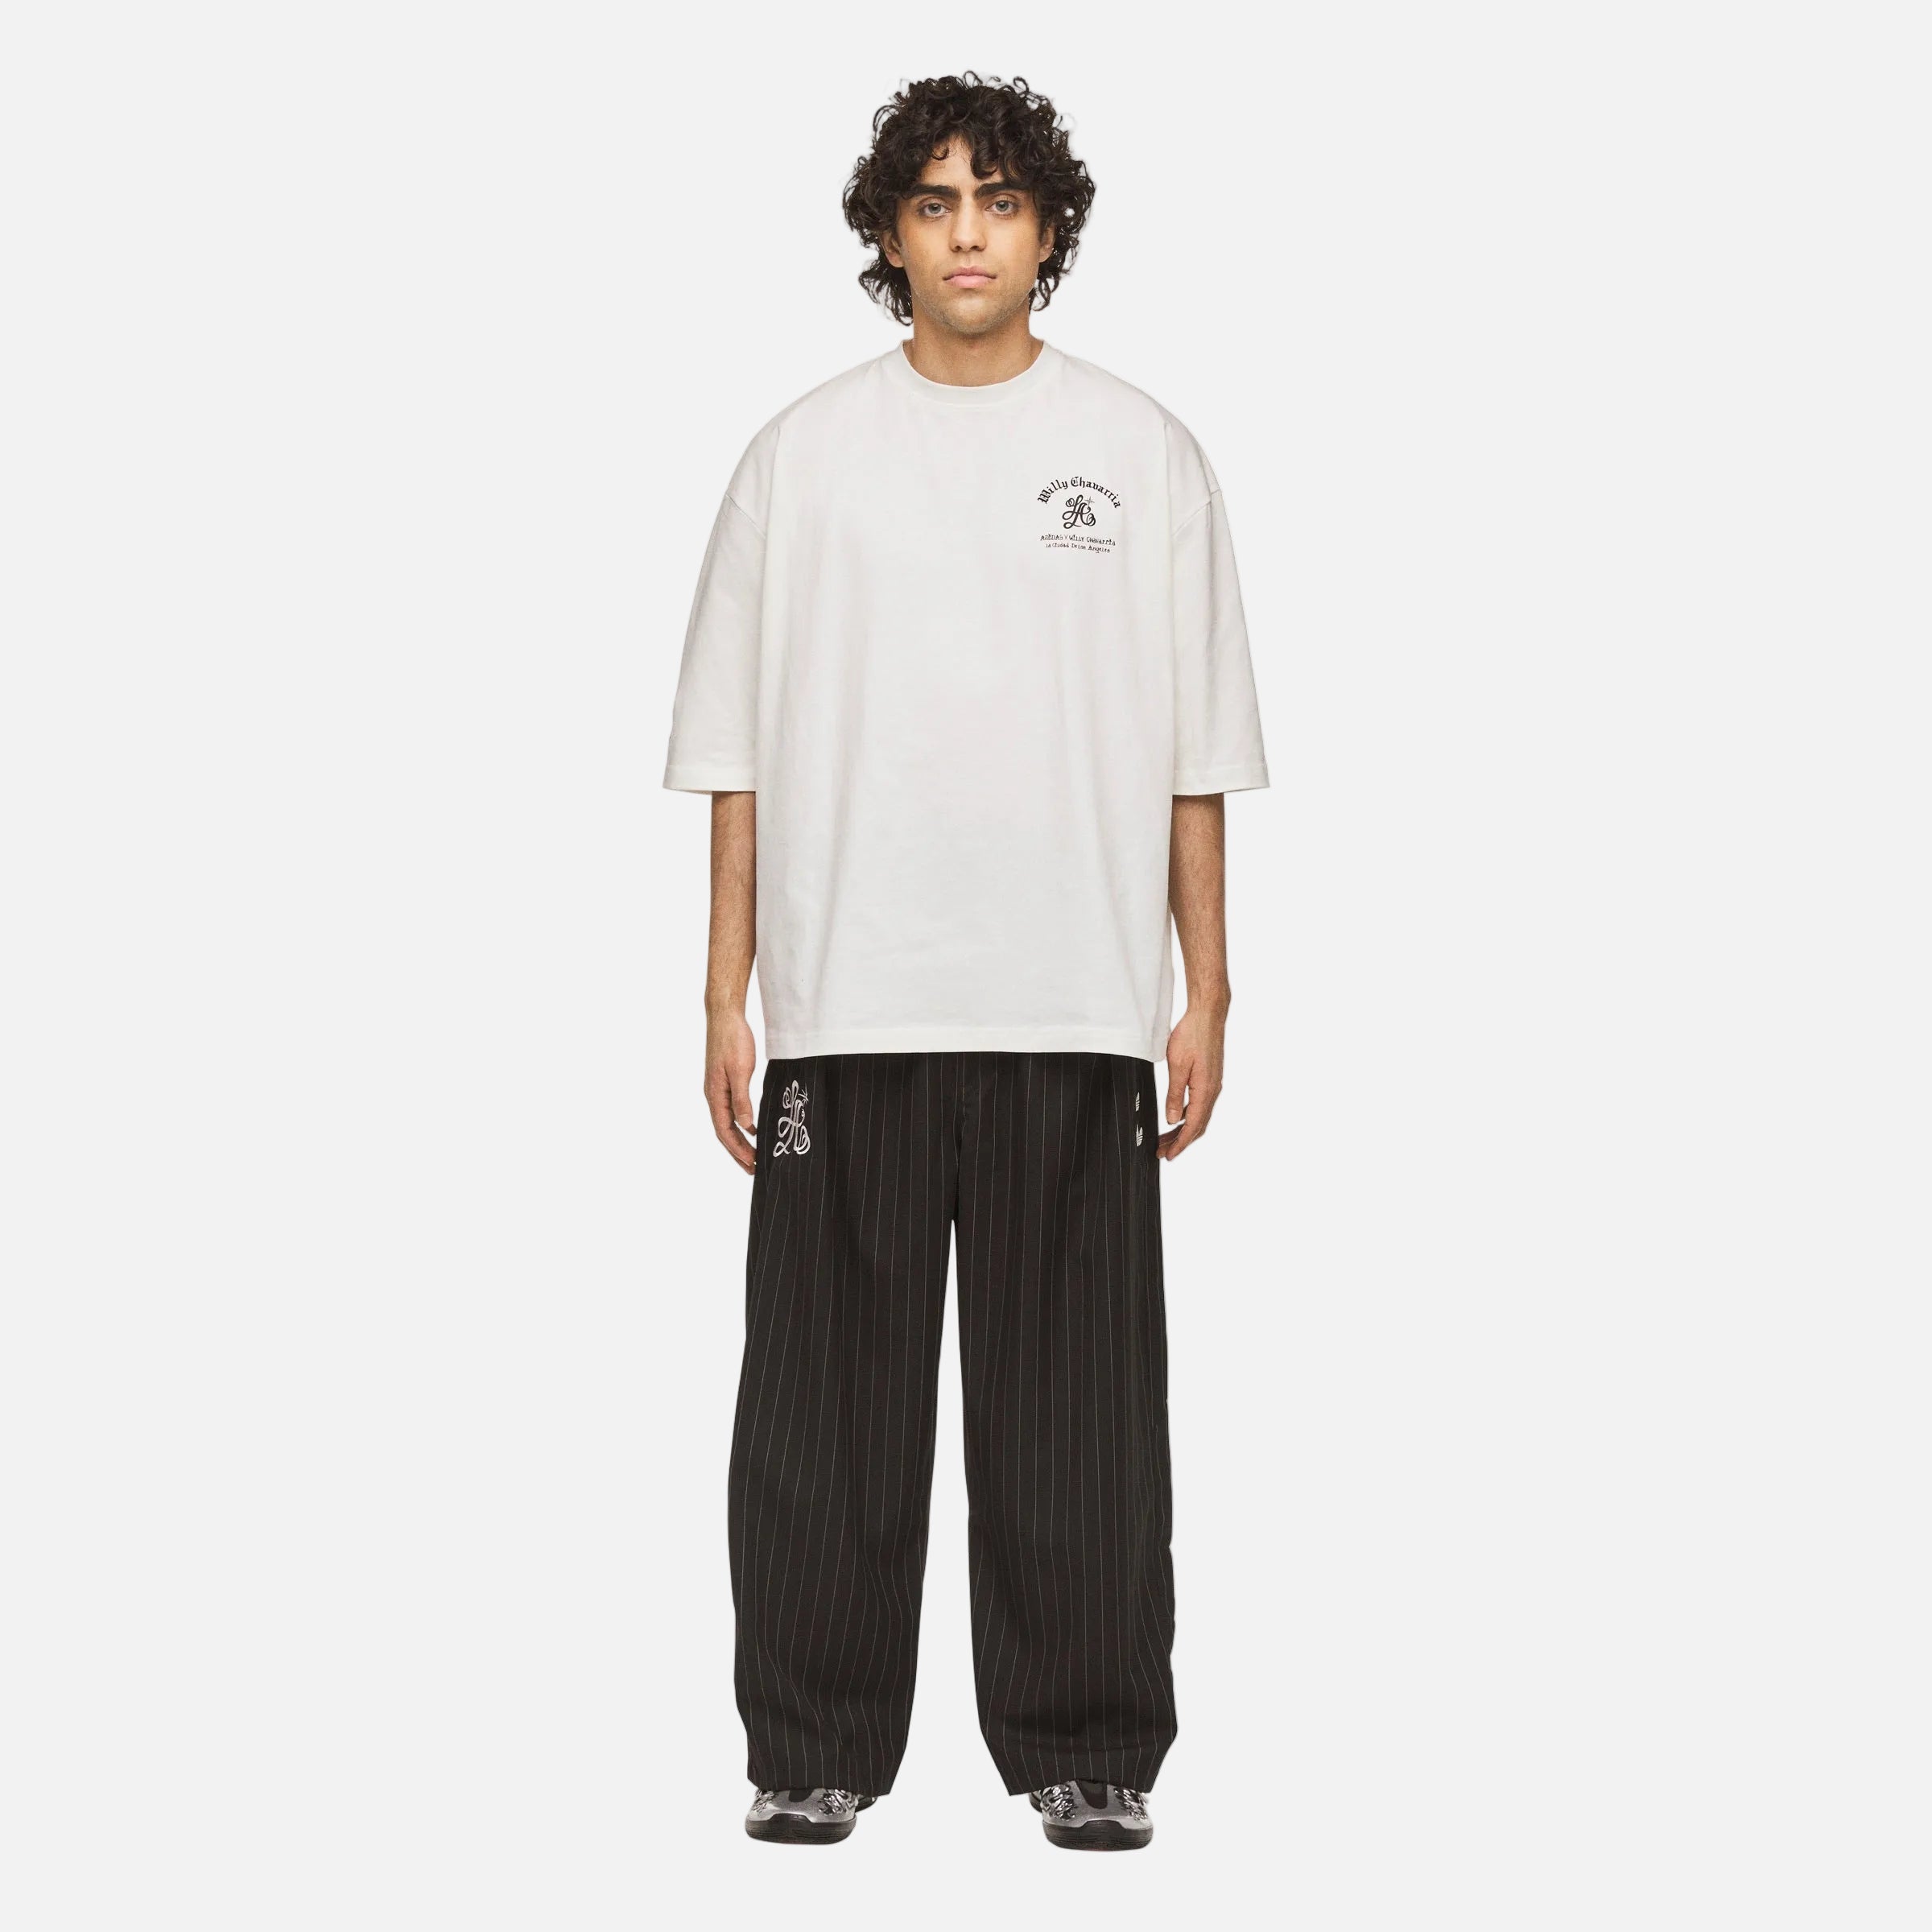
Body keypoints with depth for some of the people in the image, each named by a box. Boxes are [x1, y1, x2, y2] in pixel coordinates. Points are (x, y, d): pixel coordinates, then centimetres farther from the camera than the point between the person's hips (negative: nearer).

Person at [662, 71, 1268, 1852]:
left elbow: (1196, 760, 6)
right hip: (845, 1012, 0)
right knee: (831, 1407, 6)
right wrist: (724, 1006, 0)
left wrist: (1206, 999, 1)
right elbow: (737, 756, 5)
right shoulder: (804, 456, 6)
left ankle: (1089, 1754, 17)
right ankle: (818, 1752, 18)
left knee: (1076, 1408, 5)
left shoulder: (1142, 453, 6)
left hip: (1080, 1014, 0)